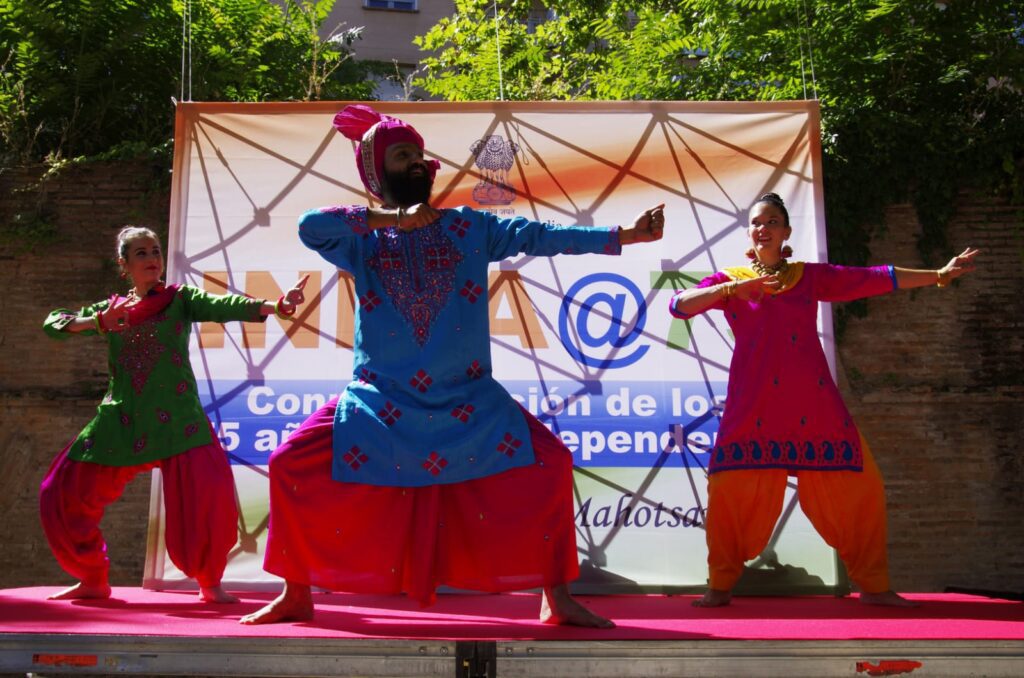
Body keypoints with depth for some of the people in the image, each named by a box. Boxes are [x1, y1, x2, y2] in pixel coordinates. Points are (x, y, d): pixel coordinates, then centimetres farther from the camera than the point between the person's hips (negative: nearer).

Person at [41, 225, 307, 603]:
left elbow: (223, 306, -12)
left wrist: (273, 306, -30)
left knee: (209, 486, -23)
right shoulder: (110, 310, 15)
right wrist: (99, 322, -8)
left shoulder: (180, 299, 6)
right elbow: (52, 324, 12)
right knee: (66, 491, 3)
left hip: (175, 415, -4)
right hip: (121, 419, 4)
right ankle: (93, 580, 23)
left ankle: (209, 583, -4)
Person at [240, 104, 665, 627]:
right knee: (292, 464, -10)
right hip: (383, 401, 0)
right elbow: (310, 227, -17)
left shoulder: (468, 227, 5)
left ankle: (557, 599, 3)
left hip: (467, 398, 1)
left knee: (549, 460, -13)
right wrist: (391, 218, -17)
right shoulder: (365, 240, 2)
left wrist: (625, 236, -8)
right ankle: (296, 595, 11)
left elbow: (540, 236, -1)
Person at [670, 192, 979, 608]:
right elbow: (679, 306, -5)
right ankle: (720, 587, 7)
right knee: (732, 490, -10)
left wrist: (939, 275, 5)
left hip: (812, 402, 2)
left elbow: (873, 279, 10)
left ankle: (872, 585, 15)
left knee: (857, 486, 0)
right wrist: (732, 288, -19)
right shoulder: (730, 281, 9)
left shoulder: (811, 277, 14)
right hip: (754, 404, -2)